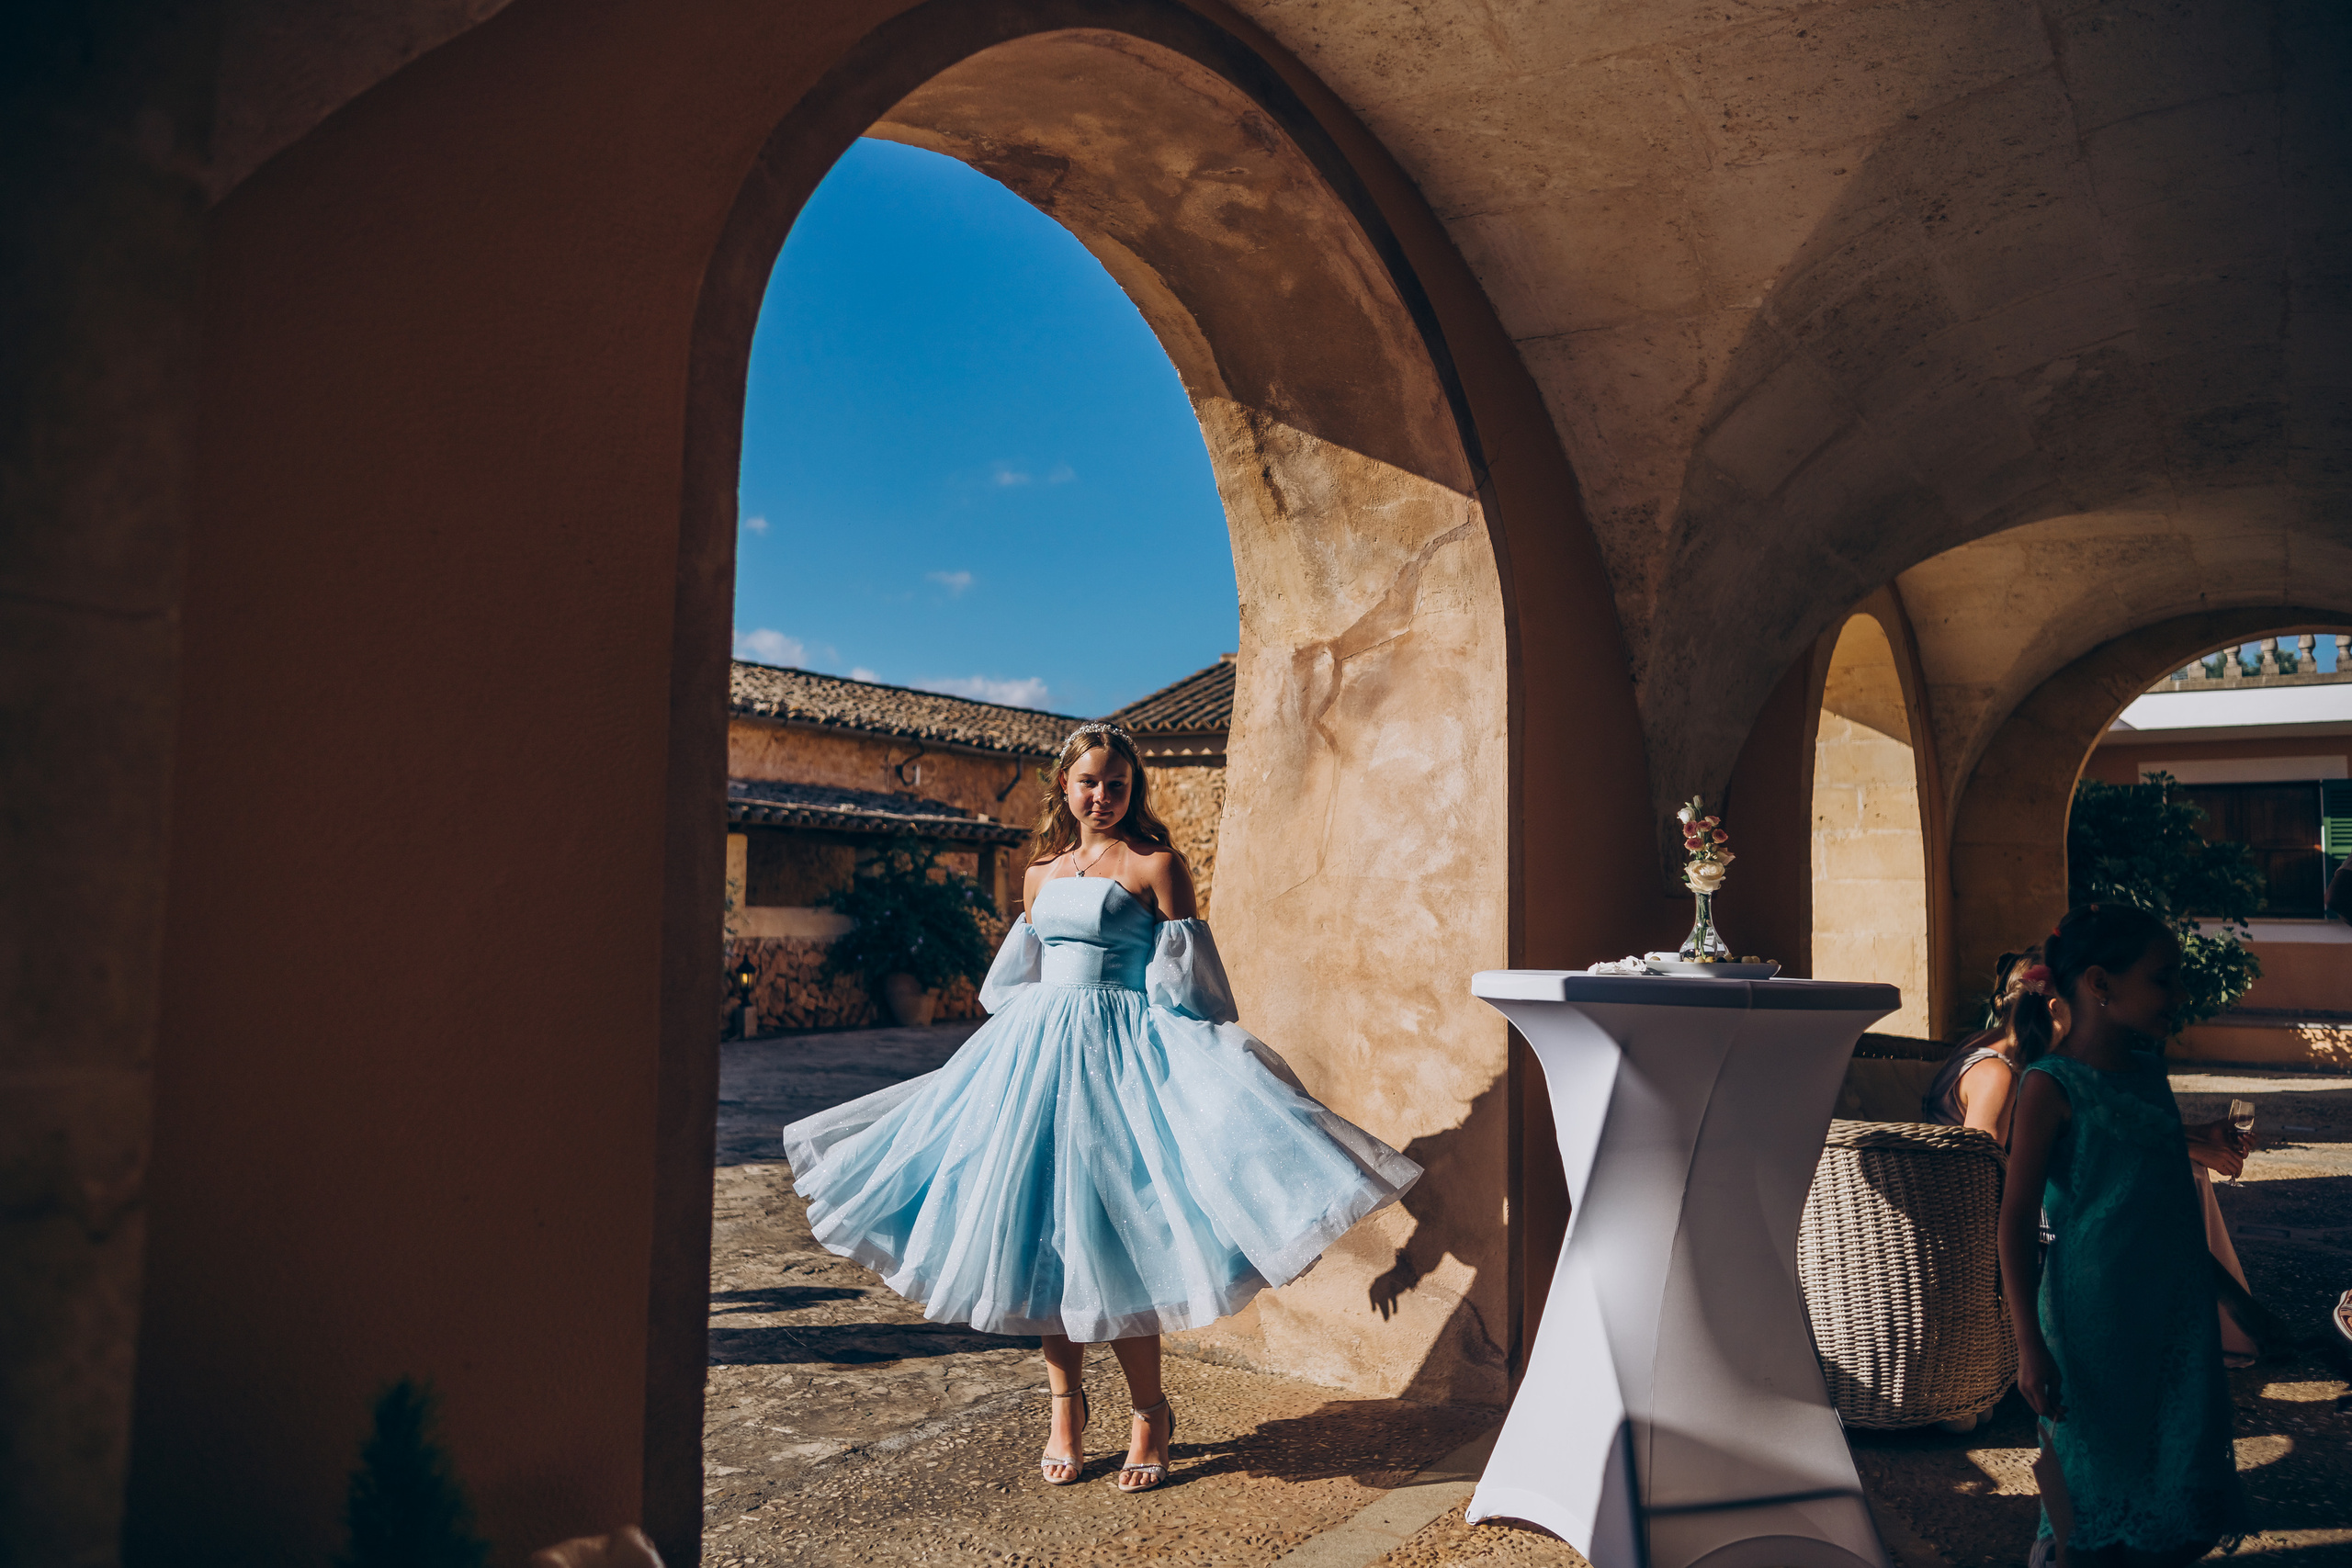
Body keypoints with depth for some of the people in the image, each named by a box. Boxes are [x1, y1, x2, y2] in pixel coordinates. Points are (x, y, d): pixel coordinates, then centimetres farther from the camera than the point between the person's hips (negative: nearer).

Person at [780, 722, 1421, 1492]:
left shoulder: (1155, 865, -3)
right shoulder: (1042, 872, 14)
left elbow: (1188, 985, -4)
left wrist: (1208, 1070, -7)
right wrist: (1010, 1054, 23)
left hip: (1117, 1054, -5)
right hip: (1035, 1051, 6)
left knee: (1107, 1233, -6)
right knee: (1039, 1225, 5)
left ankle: (1149, 1413, 12)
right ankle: (1065, 1405, 21)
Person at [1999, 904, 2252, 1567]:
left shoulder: (2148, 1070, 7)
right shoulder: (2051, 1085, -14)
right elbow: (2017, 1220, -15)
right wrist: (2030, 1346, -18)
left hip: (2177, 1313, 7)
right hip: (2093, 1322, -7)